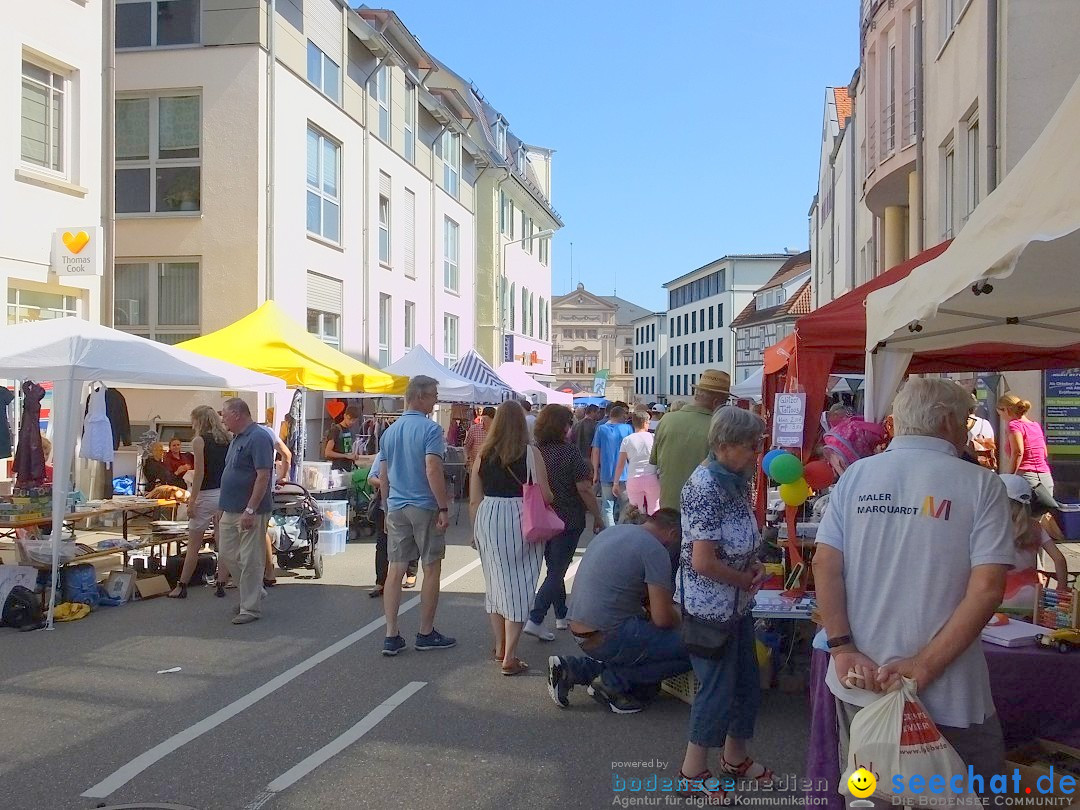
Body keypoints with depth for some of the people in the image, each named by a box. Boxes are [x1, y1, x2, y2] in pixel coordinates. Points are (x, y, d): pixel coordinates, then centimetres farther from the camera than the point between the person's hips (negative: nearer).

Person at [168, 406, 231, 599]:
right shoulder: (226, 440, 8)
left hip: (207, 496, -5)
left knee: (193, 545, 3)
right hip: (225, 494, 5)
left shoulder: (199, 441, -8)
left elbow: (200, 473, -13)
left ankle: (182, 587, 9)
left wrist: (192, 500, -10)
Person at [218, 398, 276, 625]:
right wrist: (225, 507, 19)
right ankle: (255, 591, 29)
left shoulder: (258, 438, -16)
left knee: (250, 560, -2)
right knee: (227, 555, 15)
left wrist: (250, 510, -24)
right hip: (231, 510, 10)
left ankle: (250, 608, 7)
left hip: (251, 512, -10)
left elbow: (263, 476, -22)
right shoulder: (237, 438, 14)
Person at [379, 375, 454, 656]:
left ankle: (391, 636, 4)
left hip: (396, 508, 6)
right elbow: (433, 471, -20)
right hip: (425, 507, -6)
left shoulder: (390, 431, 11)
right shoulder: (430, 429, -11)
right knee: (431, 569, 6)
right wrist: (443, 508, -16)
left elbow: (383, 475, 15)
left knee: (394, 570, 4)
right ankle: (426, 634, 13)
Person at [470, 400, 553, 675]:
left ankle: (500, 646, 33)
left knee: (495, 582, 19)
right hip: (520, 520, -4)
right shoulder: (531, 453, -7)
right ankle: (509, 657, 2)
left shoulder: (483, 454, 4)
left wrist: (477, 530, 20)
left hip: (487, 518, 4)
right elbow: (544, 496, -8)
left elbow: (474, 500, 7)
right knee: (518, 586, 3)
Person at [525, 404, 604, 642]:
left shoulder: (535, 451, 0)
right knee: (557, 571, 0)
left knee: (554, 569, 19)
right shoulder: (568, 452, -16)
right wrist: (598, 517, -6)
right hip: (568, 522, -6)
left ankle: (561, 616, 28)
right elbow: (584, 489, -16)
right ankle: (535, 620, -8)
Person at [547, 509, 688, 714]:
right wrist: (679, 619, 8)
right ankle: (615, 681, -2)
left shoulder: (615, 530, 13)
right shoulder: (655, 550, -12)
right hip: (607, 637, -9)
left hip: (579, 629, 9)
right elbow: (663, 618, -13)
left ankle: (574, 668, 15)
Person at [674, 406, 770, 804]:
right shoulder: (705, 487, -24)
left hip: (736, 604, 9)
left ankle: (735, 757, 40)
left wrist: (755, 564, 0)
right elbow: (703, 561, -27)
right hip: (708, 606, -9)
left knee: (748, 682, 20)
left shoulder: (737, 481, 4)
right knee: (718, 688, 4)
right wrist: (747, 579, -13)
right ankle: (694, 770, 23)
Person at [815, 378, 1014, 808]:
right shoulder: (980, 484, -7)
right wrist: (926, 666, -15)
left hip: (860, 681, 4)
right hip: (948, 694, -3)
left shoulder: (856, 476, 3)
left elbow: (825, 564, -3)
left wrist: (843, 649, -5)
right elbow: (987, 588, -15)